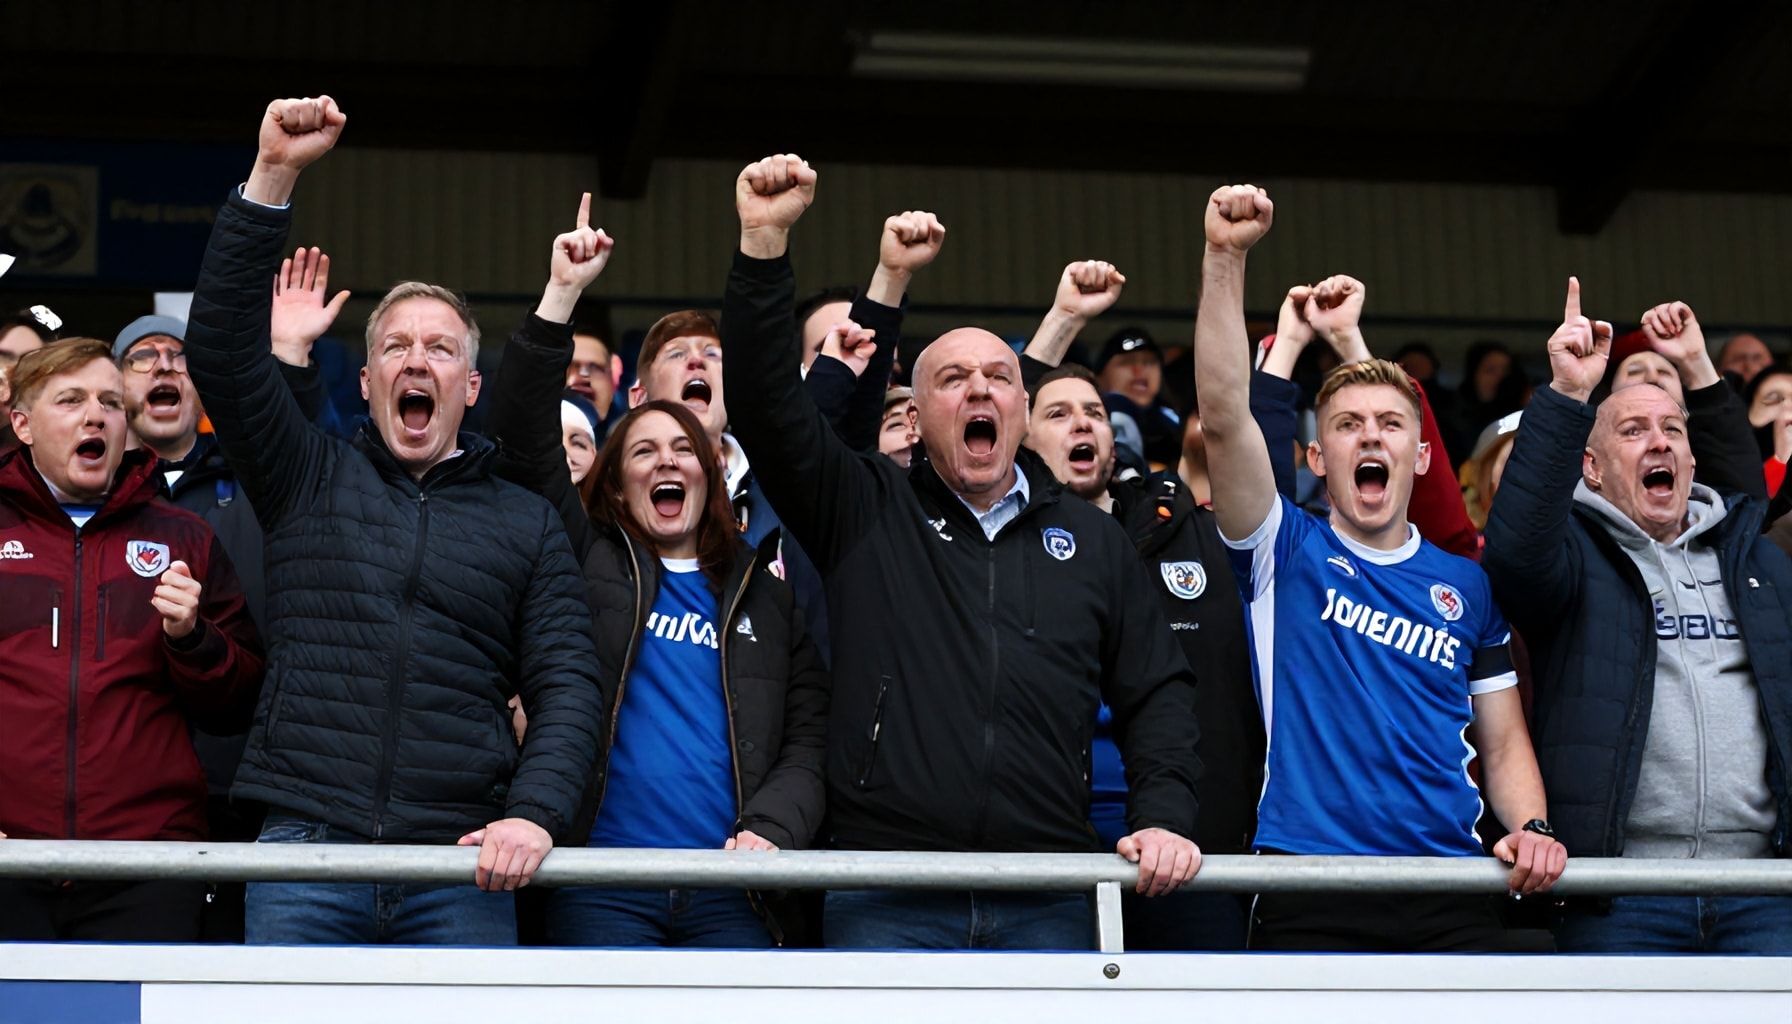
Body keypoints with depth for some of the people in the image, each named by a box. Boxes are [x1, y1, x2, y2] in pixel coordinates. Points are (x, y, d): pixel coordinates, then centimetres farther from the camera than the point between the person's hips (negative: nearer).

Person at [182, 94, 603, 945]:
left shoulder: (526, 522, 15)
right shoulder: (310, 481, 14)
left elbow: (566, 688, 8)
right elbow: (220, 350, 1)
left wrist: (535, 812, -11)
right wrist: (272, 176, -6)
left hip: (462, 868, 0)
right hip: (304, 847, 0)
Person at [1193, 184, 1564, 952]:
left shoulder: (1467, 586, 15)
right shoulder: (1288, 550, 7)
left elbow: (1503, 744, 19)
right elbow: (1224, 418, -9)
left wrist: (1531, 829, -2)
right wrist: (1225, 257, -18)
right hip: (1310, 900, -3)